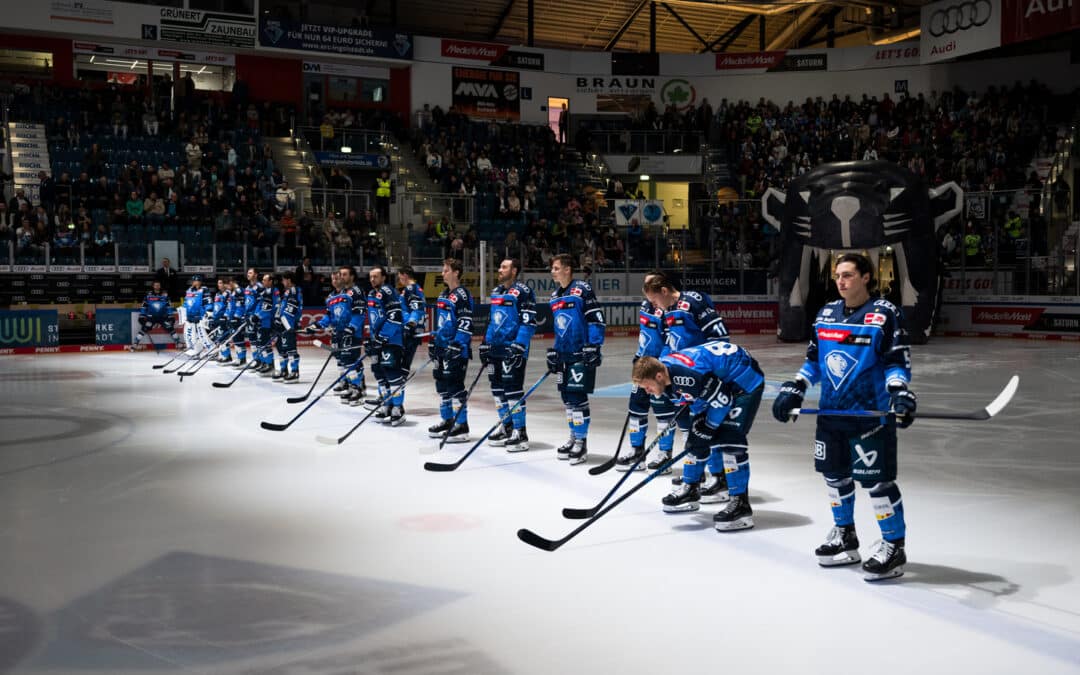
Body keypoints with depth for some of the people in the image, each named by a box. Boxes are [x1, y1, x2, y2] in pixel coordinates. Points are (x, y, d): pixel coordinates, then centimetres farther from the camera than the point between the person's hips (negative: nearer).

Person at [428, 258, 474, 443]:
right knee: (442, 384, 13)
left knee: (455, 385, -9)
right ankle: (447, 421, 24)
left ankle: (461, 426, -4)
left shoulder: (462, 295, -12)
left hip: (456, 349, -10)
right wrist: (433, 341, 22)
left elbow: (466, 323, -18)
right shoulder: (443, 294, 17)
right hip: (442, 347, 10)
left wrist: (457, 345, -23)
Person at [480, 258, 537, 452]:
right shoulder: (495, 292, 16)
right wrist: (485, 343, 20)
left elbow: (529, 322, -16)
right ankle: (507, 428, 23)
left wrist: (519, 346, -22)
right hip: (495, 348, 9)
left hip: (513, 350, -9)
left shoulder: (523, 292, -10)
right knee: (497, 388, 11)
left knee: (512, 389, -10)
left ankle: (520, 432, -4)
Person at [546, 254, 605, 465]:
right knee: (567, 396, 12)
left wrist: (594, 347, -19)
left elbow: (596, 319, -14)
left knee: (578, 396, -8)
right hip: (564, 354, 8)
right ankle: (574, 437, 23)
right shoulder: (555, 296, 14)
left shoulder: (583, 290, -10)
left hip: (582, 353, -8)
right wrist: (553, 352, 19)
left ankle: (581, 442, 0)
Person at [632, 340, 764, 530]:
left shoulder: (689, 374, -36)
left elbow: (722, 399, -28)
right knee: (697, 437, 11)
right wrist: (696, 416, 1)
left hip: (745, 381, -10)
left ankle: (740, 504, -18)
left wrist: (708, 428, -17)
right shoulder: (664, 365, -7)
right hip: (719, 382, 10)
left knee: (730, 438, -20)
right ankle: (690, 489, 28)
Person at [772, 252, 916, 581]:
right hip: (830, 412, 7)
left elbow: (897, 362, -10)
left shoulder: (885, 314, -8)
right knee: (835, 475, 16)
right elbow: (814, 359, 17)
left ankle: (894, 547, 9)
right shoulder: (826, 313, 11)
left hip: (871, 414, -7)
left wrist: (899, 393, -26)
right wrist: (793, 390, 7)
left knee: (878, 480, -5)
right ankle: (844, 536, 33)